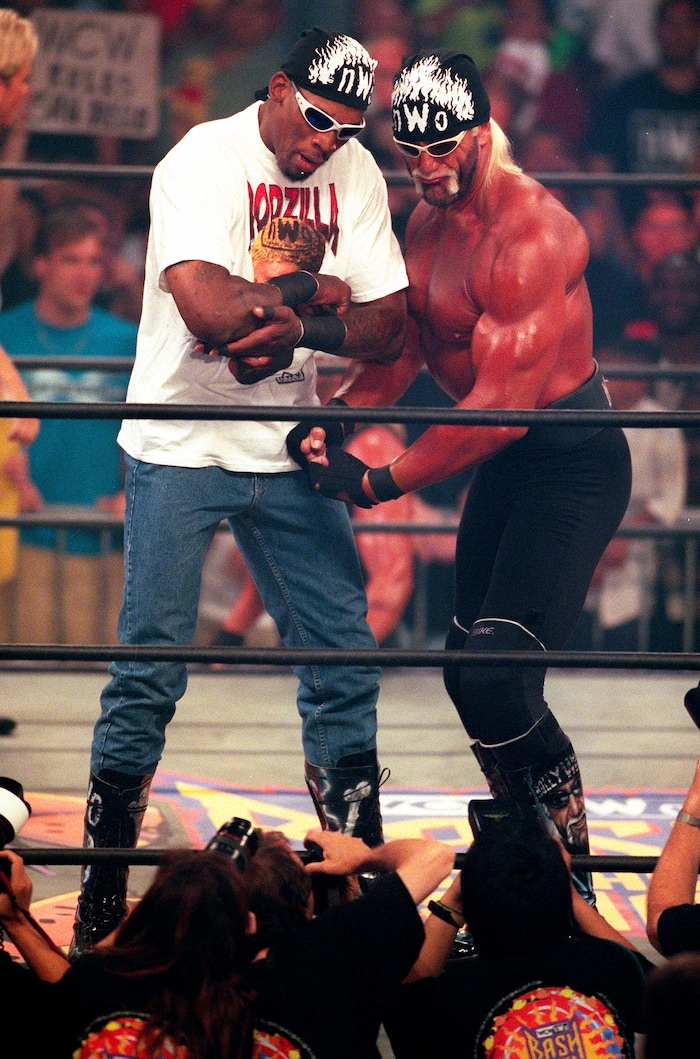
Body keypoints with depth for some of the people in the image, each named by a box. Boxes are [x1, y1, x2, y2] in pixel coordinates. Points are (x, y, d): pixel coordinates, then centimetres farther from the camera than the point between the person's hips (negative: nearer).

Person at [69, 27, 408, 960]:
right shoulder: (202, 162, -14)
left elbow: (388, 328, -1)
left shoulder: (353, 173, 4)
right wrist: (316, 293, -13)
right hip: (181, 446, -5)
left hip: (287, 451, 5)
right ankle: (102, 893, 2)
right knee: (151, 667, -6)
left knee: (343, 656, 4)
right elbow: (210, 309, -28)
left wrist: (295, 326, -18)